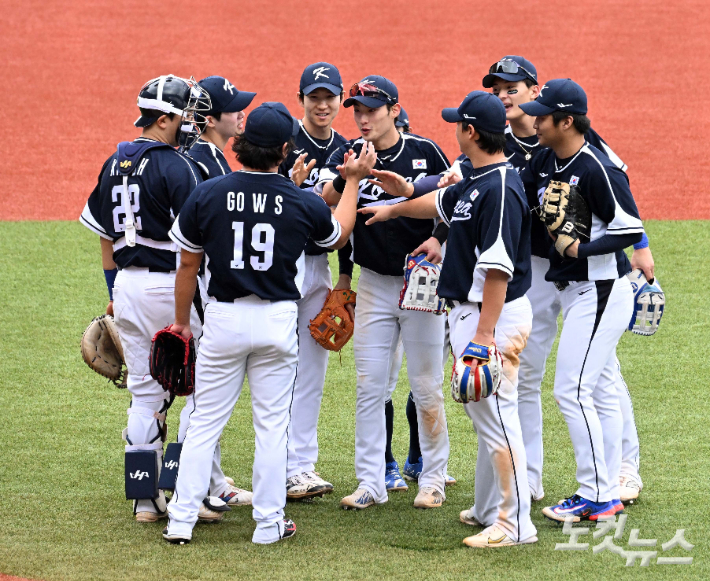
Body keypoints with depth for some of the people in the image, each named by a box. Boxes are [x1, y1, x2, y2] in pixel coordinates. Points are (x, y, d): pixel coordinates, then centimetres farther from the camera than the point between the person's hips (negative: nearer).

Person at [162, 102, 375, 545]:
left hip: (223, 319, 0)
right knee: (272, 424, 8)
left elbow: (188, 264, 3)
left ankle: (182, 520, 4)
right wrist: (354, 181, 27)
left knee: (205, 421, 6)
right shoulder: (303, 203, -6)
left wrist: (182, 321, 14)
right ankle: (269, 522, 11)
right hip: (278, 321, 0)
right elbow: (338, 235, 17)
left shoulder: (206, 195, -6)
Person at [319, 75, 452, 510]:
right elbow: (325, 203, -19)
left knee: (427, 387, 2)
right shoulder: (348, 155, -3)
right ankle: (371, 483, 9)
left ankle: (434, 479, 14)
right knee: (369, 388, 3)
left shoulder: (425, 152, -6)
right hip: (374, 285, 2)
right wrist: (345, 179, -39)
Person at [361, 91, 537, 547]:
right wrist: (393, 209, 48)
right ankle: (490, 509, 26)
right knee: (482, 411, 17)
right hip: (468, 312, 11)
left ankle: (517, 524, -8)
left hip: (496, 316, -11)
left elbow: (499, 268, -25)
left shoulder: (501, 188, -20)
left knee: (496, 415, -9)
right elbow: (441, 203, 33)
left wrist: (484, 333, -27)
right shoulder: (475, 183, 10)